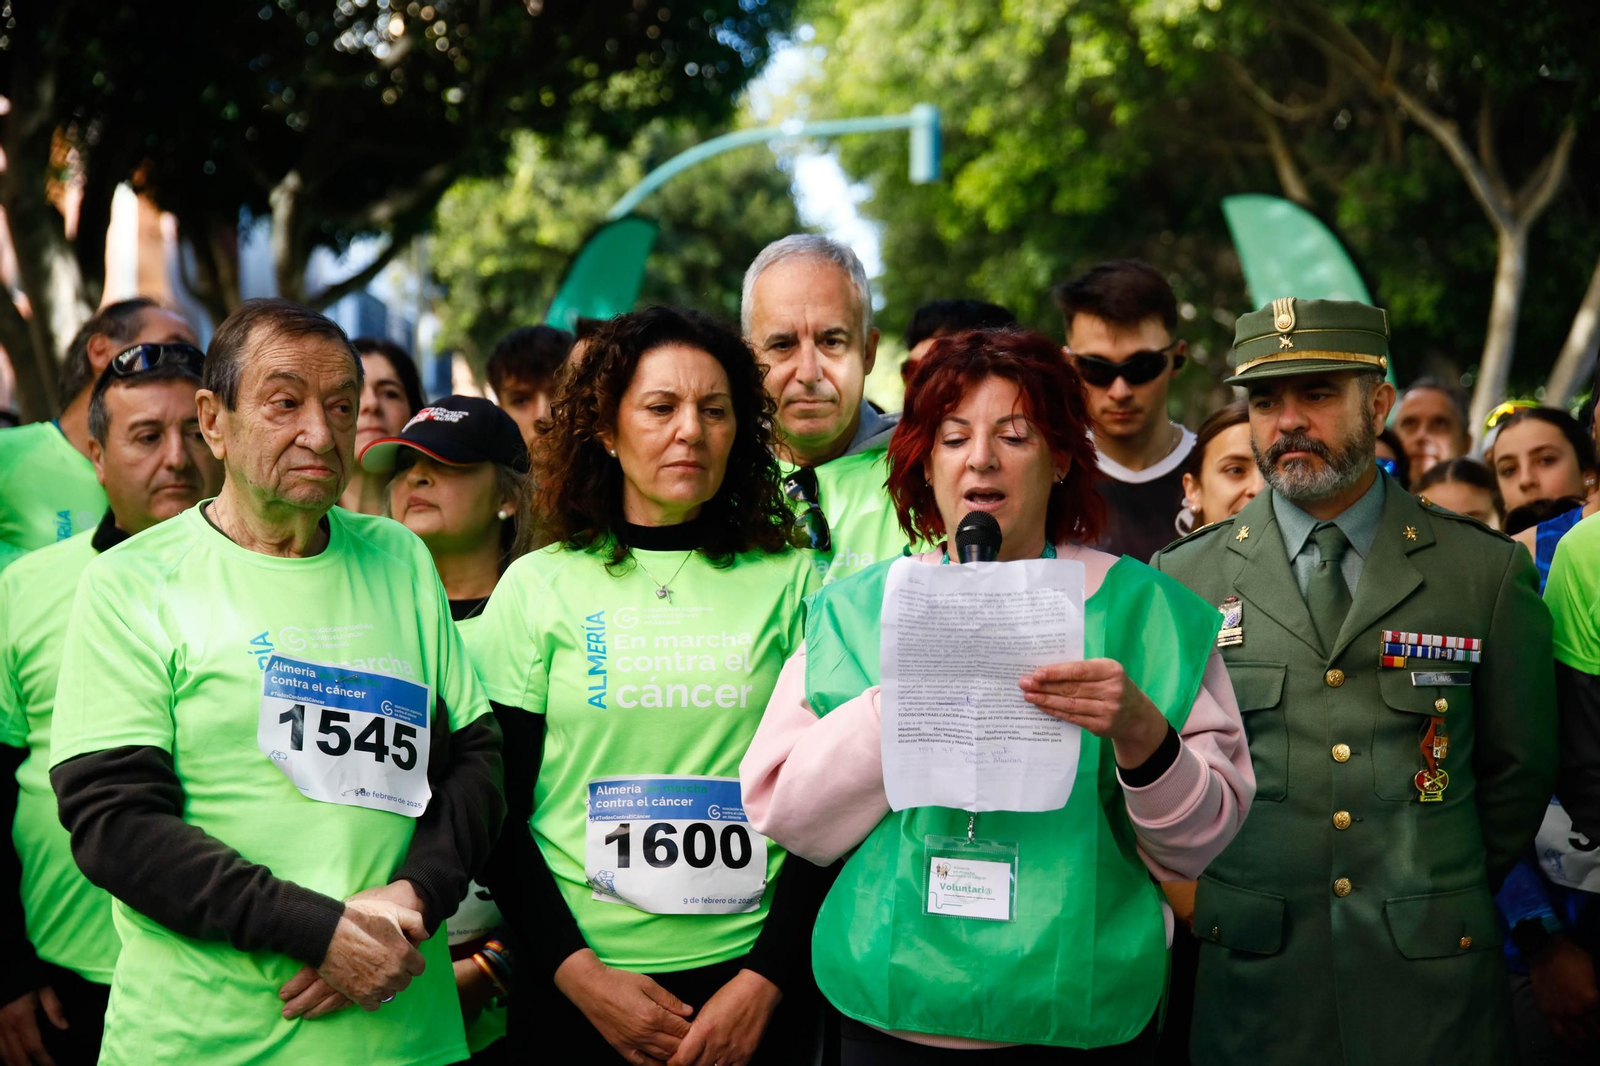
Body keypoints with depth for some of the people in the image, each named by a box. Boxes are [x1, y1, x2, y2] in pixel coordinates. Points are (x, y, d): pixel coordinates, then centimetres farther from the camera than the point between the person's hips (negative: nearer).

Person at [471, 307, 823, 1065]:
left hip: (752, 981, 0)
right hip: (579, 986, 0)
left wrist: (765, 981, -8)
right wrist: (580, 973, -10)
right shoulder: (538, 586, 1)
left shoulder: (788, 581, 1)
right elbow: (496, 811, 0)